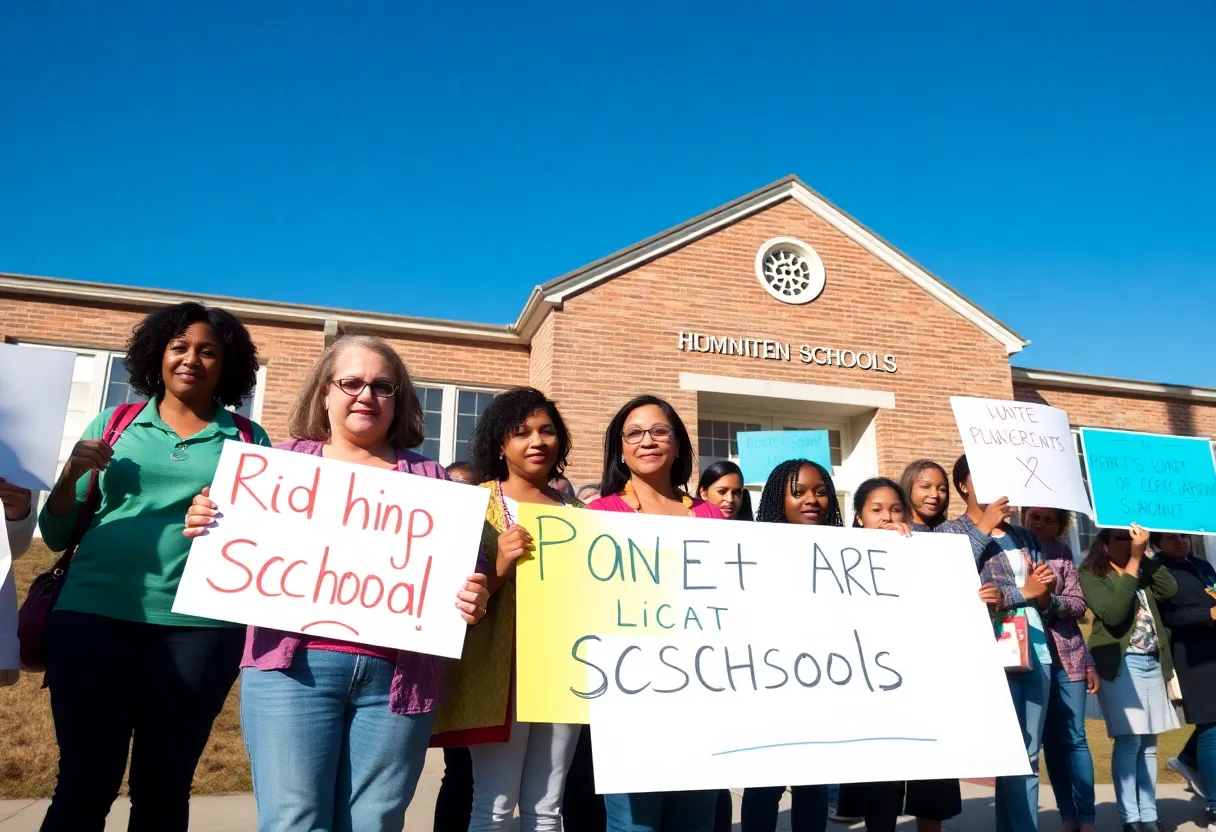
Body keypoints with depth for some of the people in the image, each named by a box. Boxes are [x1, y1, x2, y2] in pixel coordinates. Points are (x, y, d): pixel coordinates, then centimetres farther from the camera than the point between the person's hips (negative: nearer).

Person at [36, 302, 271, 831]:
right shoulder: (113, 424, 12)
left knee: (163, 787, 9)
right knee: (85, 781, 2)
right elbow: (56, 535, 11)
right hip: (95, 612, 1)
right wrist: (71, 476, -7)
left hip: (200, 623, 0)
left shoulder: (249, 441, 8)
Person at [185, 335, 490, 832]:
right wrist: (206, 529, -7)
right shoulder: (287, 460, 12)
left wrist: (474, 599, -9)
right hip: (294, 665, -1)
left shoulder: (429, 477, 13)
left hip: (397, 675, 1)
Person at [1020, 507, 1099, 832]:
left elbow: (1078, 604, 2)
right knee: (1051, 739, 6)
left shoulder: (1061, 551, 6)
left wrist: (1051, 600, -17)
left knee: (1074, 738, 3)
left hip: (1067, 655, 2)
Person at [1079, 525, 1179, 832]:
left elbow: (1170, 589, 0)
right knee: (1129, 740, -10)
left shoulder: (1142, 573, 17)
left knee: (1148, 742, 8)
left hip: (1152, 663, 6)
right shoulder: (1091, 576, -4)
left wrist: (1144, 556, -2)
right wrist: (1133, 562, -15)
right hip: (1120, 664, -6)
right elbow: (1114, 613, -18)